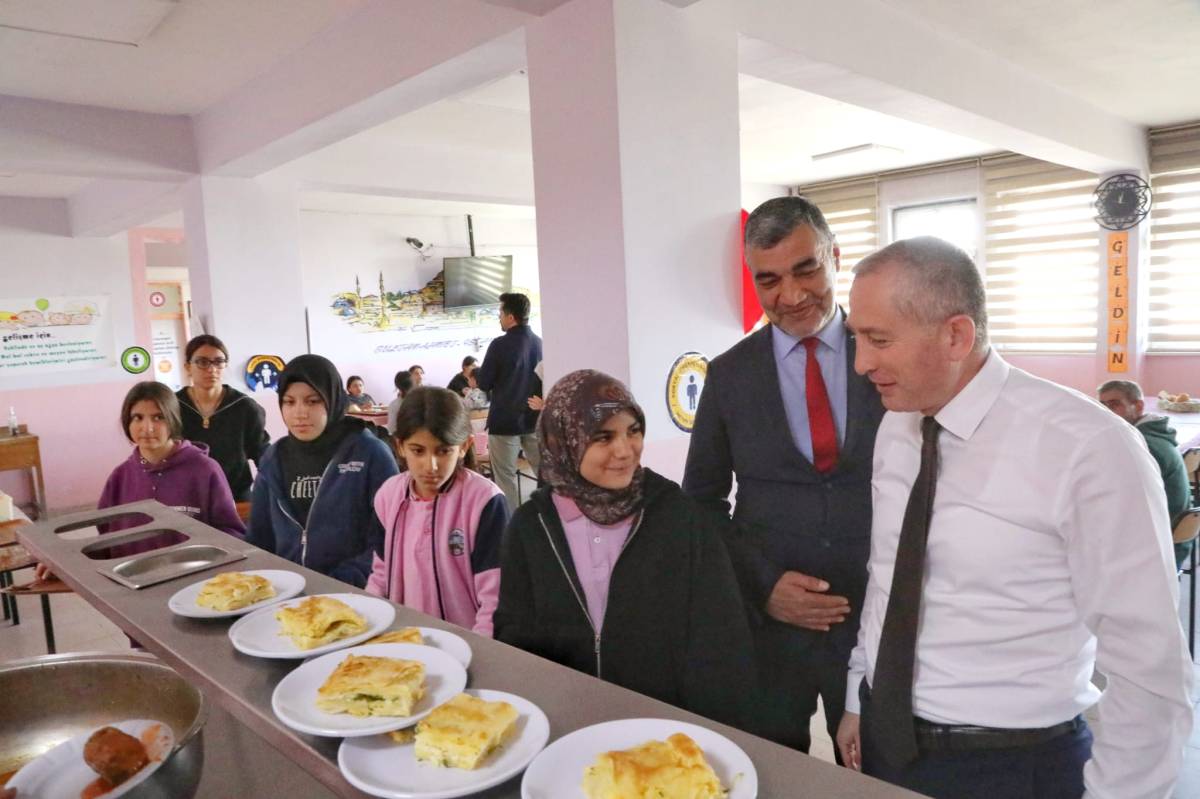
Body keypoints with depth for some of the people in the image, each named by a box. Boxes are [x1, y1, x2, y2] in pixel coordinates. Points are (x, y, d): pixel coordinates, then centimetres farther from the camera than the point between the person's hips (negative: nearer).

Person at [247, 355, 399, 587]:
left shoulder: (372, 454, -5)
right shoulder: (274, 458, 11)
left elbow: (387, 541, -7)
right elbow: (260, 537, 17)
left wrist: (337, 585, -16)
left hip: (350, 592, -3)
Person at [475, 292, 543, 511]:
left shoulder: (500, 344, -14)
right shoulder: (540, 343, 3)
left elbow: (483, 383, -8)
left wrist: (477, 375, 12)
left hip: (505, 421, -5)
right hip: (535, 419, 5)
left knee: (505, 477, 4)